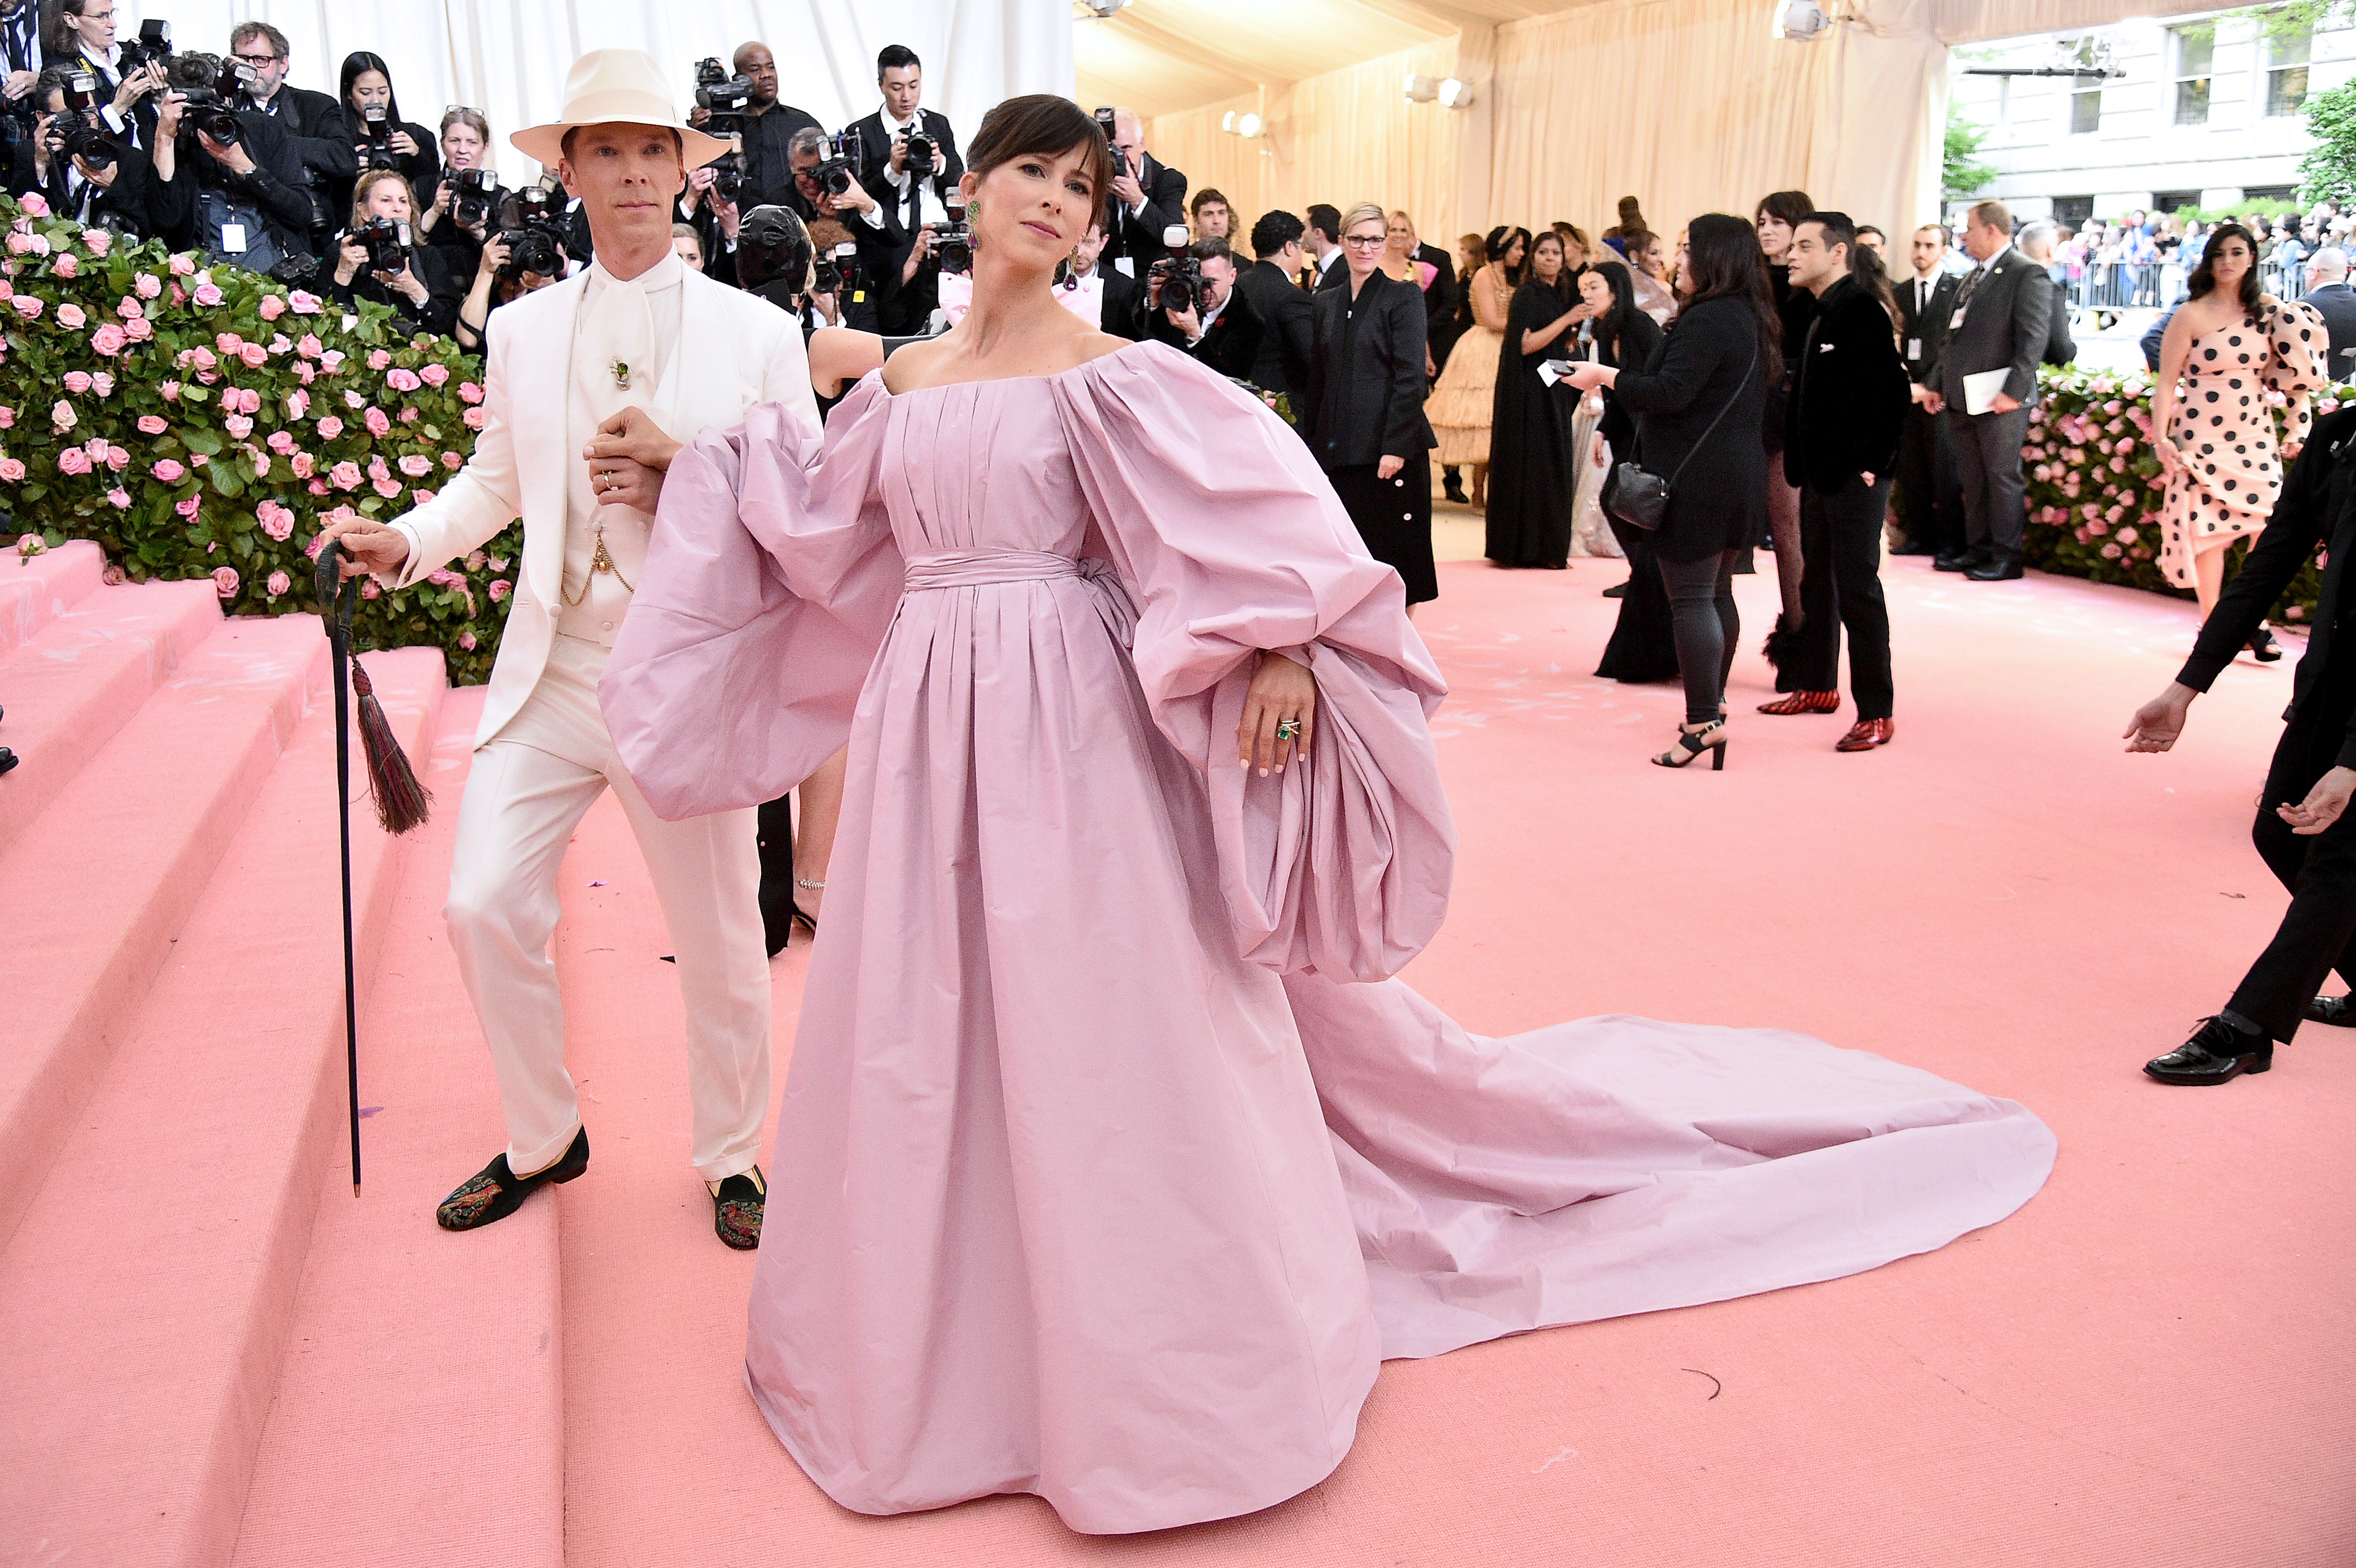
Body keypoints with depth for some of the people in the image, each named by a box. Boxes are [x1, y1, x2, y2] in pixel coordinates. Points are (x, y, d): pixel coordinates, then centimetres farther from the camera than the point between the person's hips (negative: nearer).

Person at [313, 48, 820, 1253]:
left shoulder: (758, 332, -1)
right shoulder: (521, 330, 9)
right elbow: (495, 480, 18)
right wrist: (405, 540, -1)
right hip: (550, 671, 3)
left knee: (719, 940, 6)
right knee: (482, 905, -1)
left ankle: (729, 1159, 30)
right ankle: (542, 1139, 25)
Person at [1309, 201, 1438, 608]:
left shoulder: (1404, 297, -2)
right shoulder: (1326, 302, 15)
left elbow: (1411, 378, -10)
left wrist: (1395, 447, -18)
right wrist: (1313, 445, 11)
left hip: (1388, 449, -5)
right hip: (1338, 449, 5)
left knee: (1391, 554, -1)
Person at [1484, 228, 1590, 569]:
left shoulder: (1562, 295, 15)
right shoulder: (1527, 295, -8)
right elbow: (1526, 344, -18)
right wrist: (1567, 319, -19)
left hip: (1554, 389, 8)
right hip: (1528, 391, -8)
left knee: (1551, 463, 7)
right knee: (1529, 463, -5)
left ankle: (1548, 548, 12)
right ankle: (1524, 547, 1)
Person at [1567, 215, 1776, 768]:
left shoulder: (1707, 320, -17)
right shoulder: (1751, 319, 14)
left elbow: (1669, 394, -24)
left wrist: (1605, 376, -12)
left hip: (1696, 482, -10)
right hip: (1740, 477, 10)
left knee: (1691, 598, -8)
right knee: (1717, 592, 17)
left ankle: (1704, 722, -10)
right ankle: (1712, 702, 27)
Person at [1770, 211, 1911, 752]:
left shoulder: (1862, 309, -13)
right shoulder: (1819, 312, 14)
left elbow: (1893, 393, -18)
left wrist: (1872, 464, -18)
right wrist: (1796, 454, 13)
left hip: (1855, 475, -9)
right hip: (1819, 472, 9)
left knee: (1857, 588, -7)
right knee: (1817, 582, 17)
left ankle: (1877, 713, -2)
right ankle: (1817, 686, 30)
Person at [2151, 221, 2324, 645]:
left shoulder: (2269, 310, 7)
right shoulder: (2192, 316, -3)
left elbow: (2292, 372, 11)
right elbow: (2166, 382, -5)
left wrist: (2297, 430, 5)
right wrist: (2160, 437, -14)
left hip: (2255, 436, 3)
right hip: (2203, 435, -3)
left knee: (2271, 525, -4)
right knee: (2208, 528, -2)